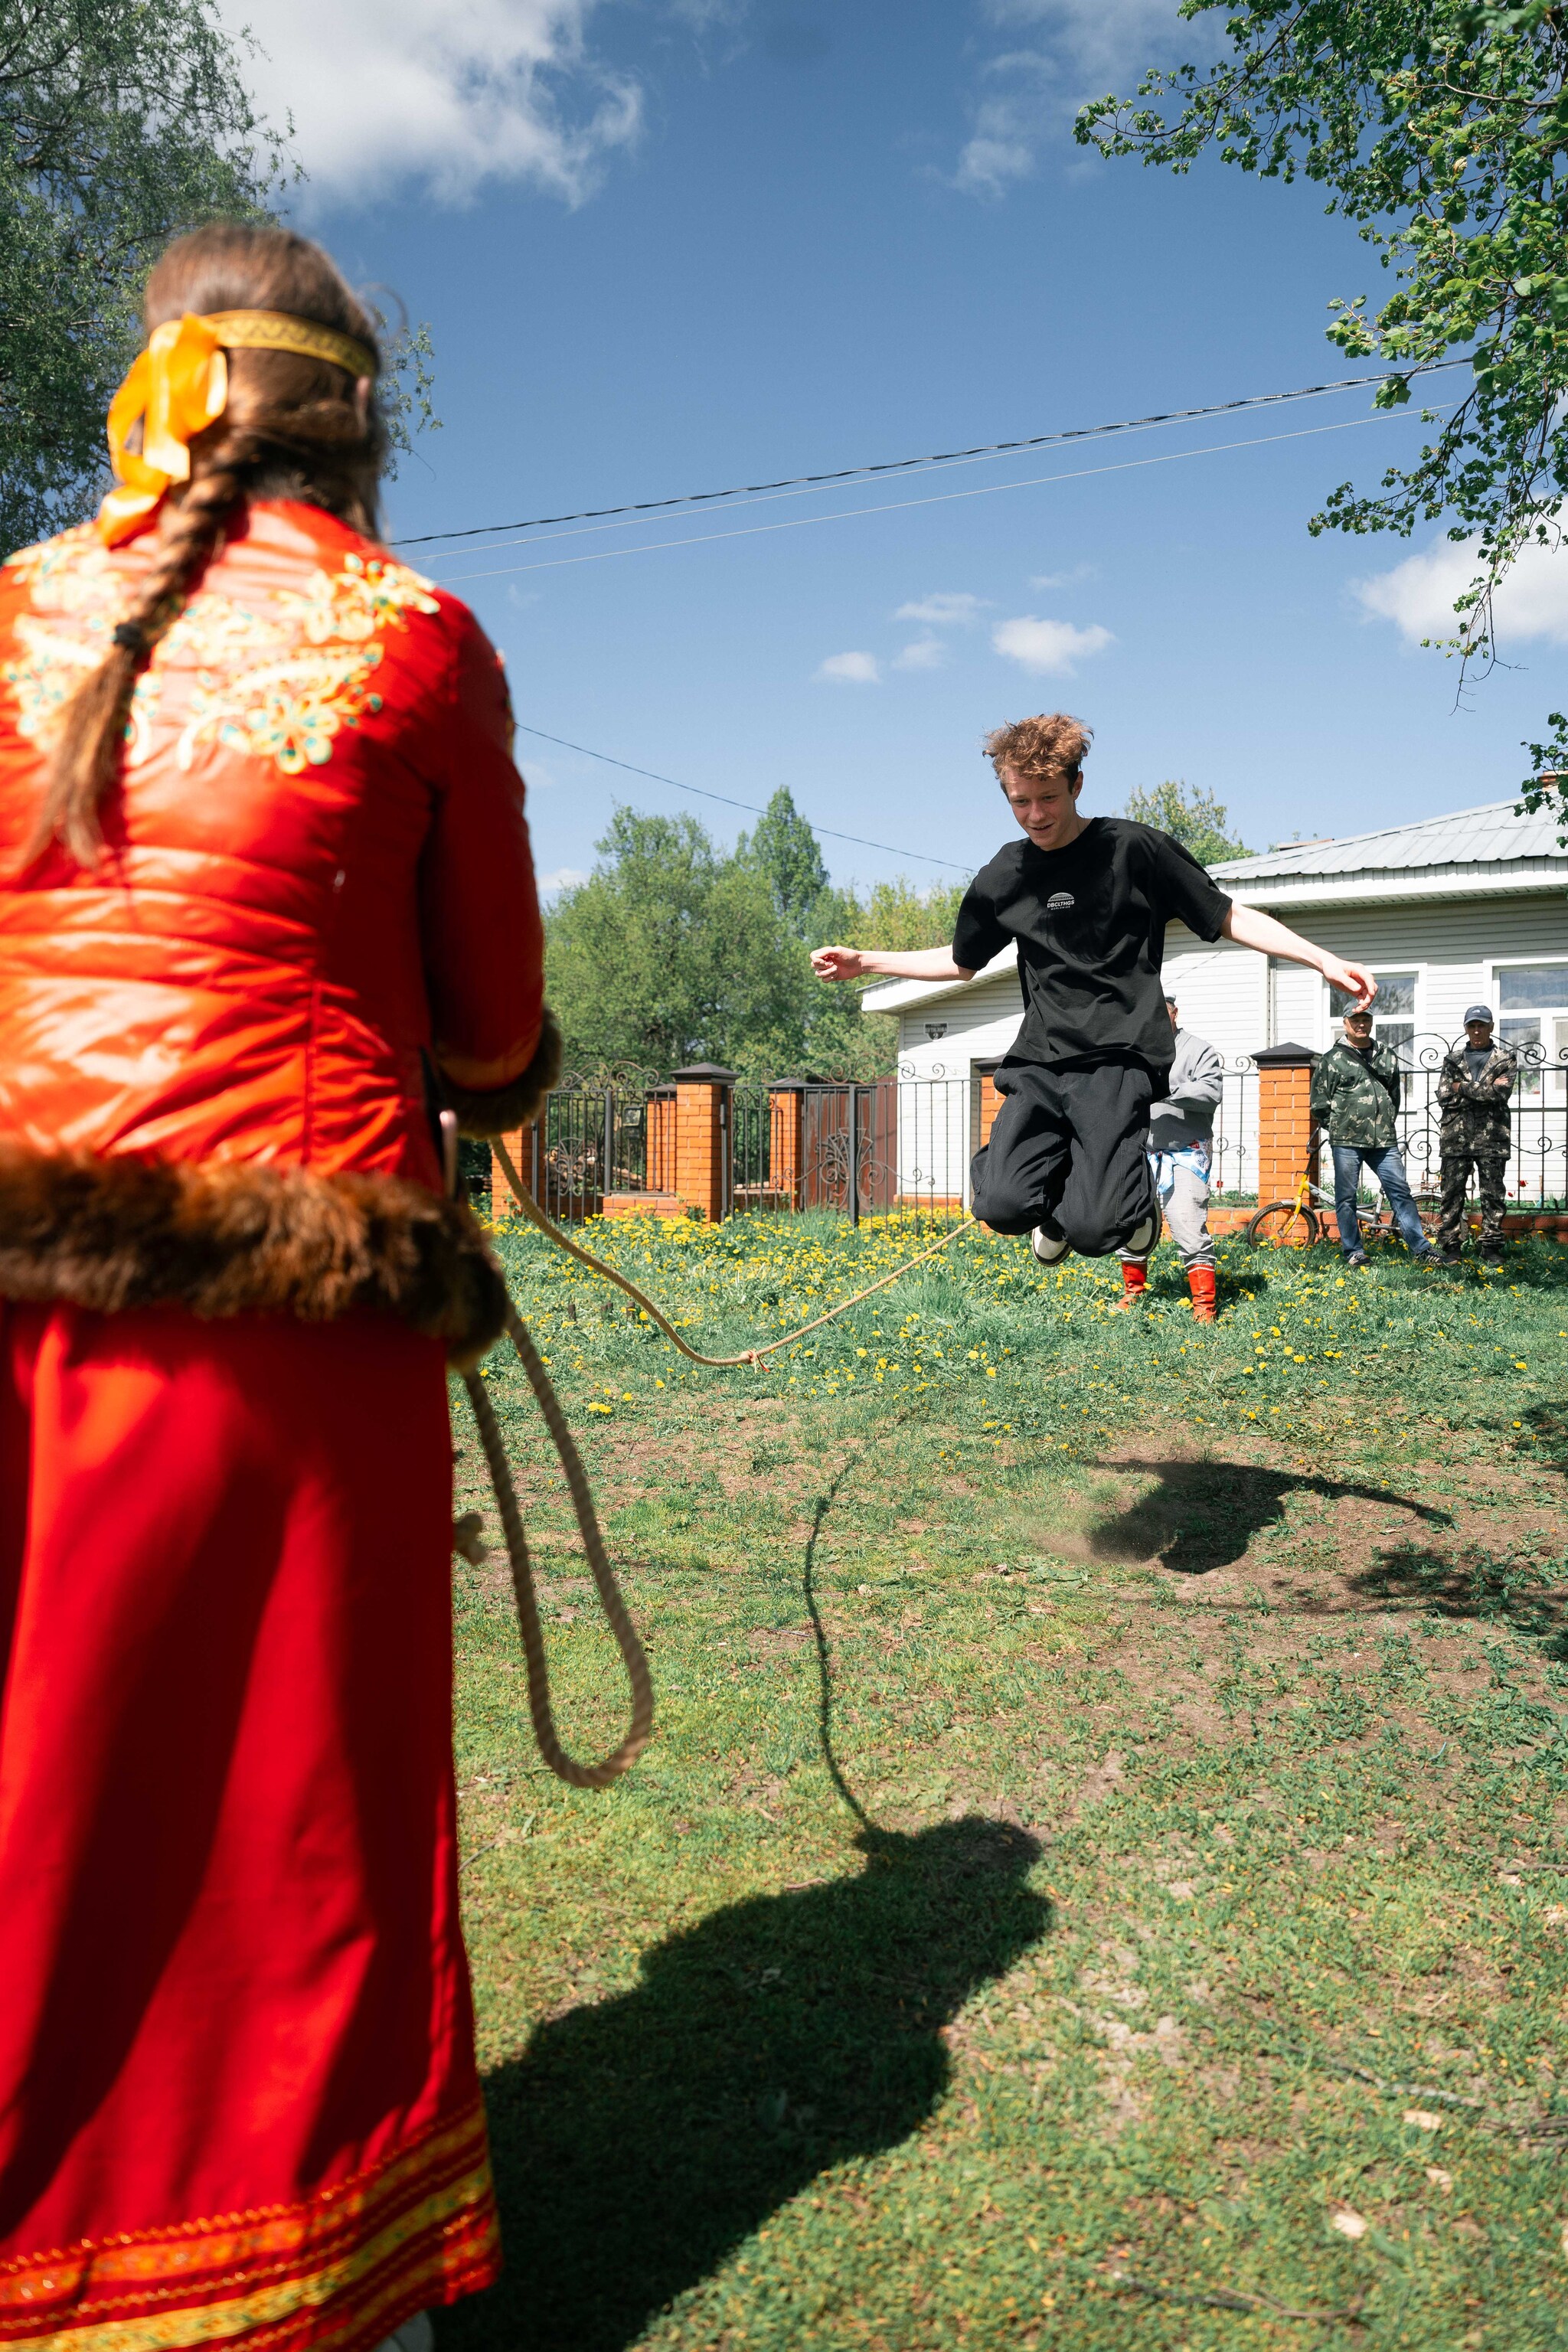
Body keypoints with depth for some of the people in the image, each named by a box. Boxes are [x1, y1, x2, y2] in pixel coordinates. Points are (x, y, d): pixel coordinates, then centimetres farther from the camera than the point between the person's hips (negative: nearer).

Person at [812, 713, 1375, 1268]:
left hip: (1119, 1061, -3)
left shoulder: (1136, 847, -1)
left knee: (1092, 1230, -21)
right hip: (1038, 1062, 4)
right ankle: (1059, 1175, 18)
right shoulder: (1004, 876, 11)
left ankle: (1137, 1194, 18)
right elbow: (960, 962, 27)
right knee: (1002, 1206, -20)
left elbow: (1230, 918, 6)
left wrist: (1324, 960, -4)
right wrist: (864, 961, 18)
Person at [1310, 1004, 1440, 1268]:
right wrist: (1339, 1127, 3)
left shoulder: (1386, 1057, 15)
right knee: (1346, 1197, 1)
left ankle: (1421, 1249, 2)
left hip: (1384, 1141, 3)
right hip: (1346, 1141, -3)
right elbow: (1319, 1103, 2)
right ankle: (1353, 1253, 10)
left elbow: (1395, 1095, 25)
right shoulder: (1333, 1059, 2)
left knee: (1400, 1192, 0)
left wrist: (1386, 1124, 16)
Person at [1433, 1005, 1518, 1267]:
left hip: (1491, 1137, -1)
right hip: (1456, 1136, 1)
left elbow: (1501, 1092, -9)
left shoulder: (1506, 1058, 7)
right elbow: (1443, 1095, -1)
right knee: (1452, 1194, 1)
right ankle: (1450, 1247, 6)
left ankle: (1491, 1249, 8)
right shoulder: (1453, 1059, 12)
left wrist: (1463, 1088, -6)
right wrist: (1485, 1090, -7)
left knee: (1493, 1195, 2)